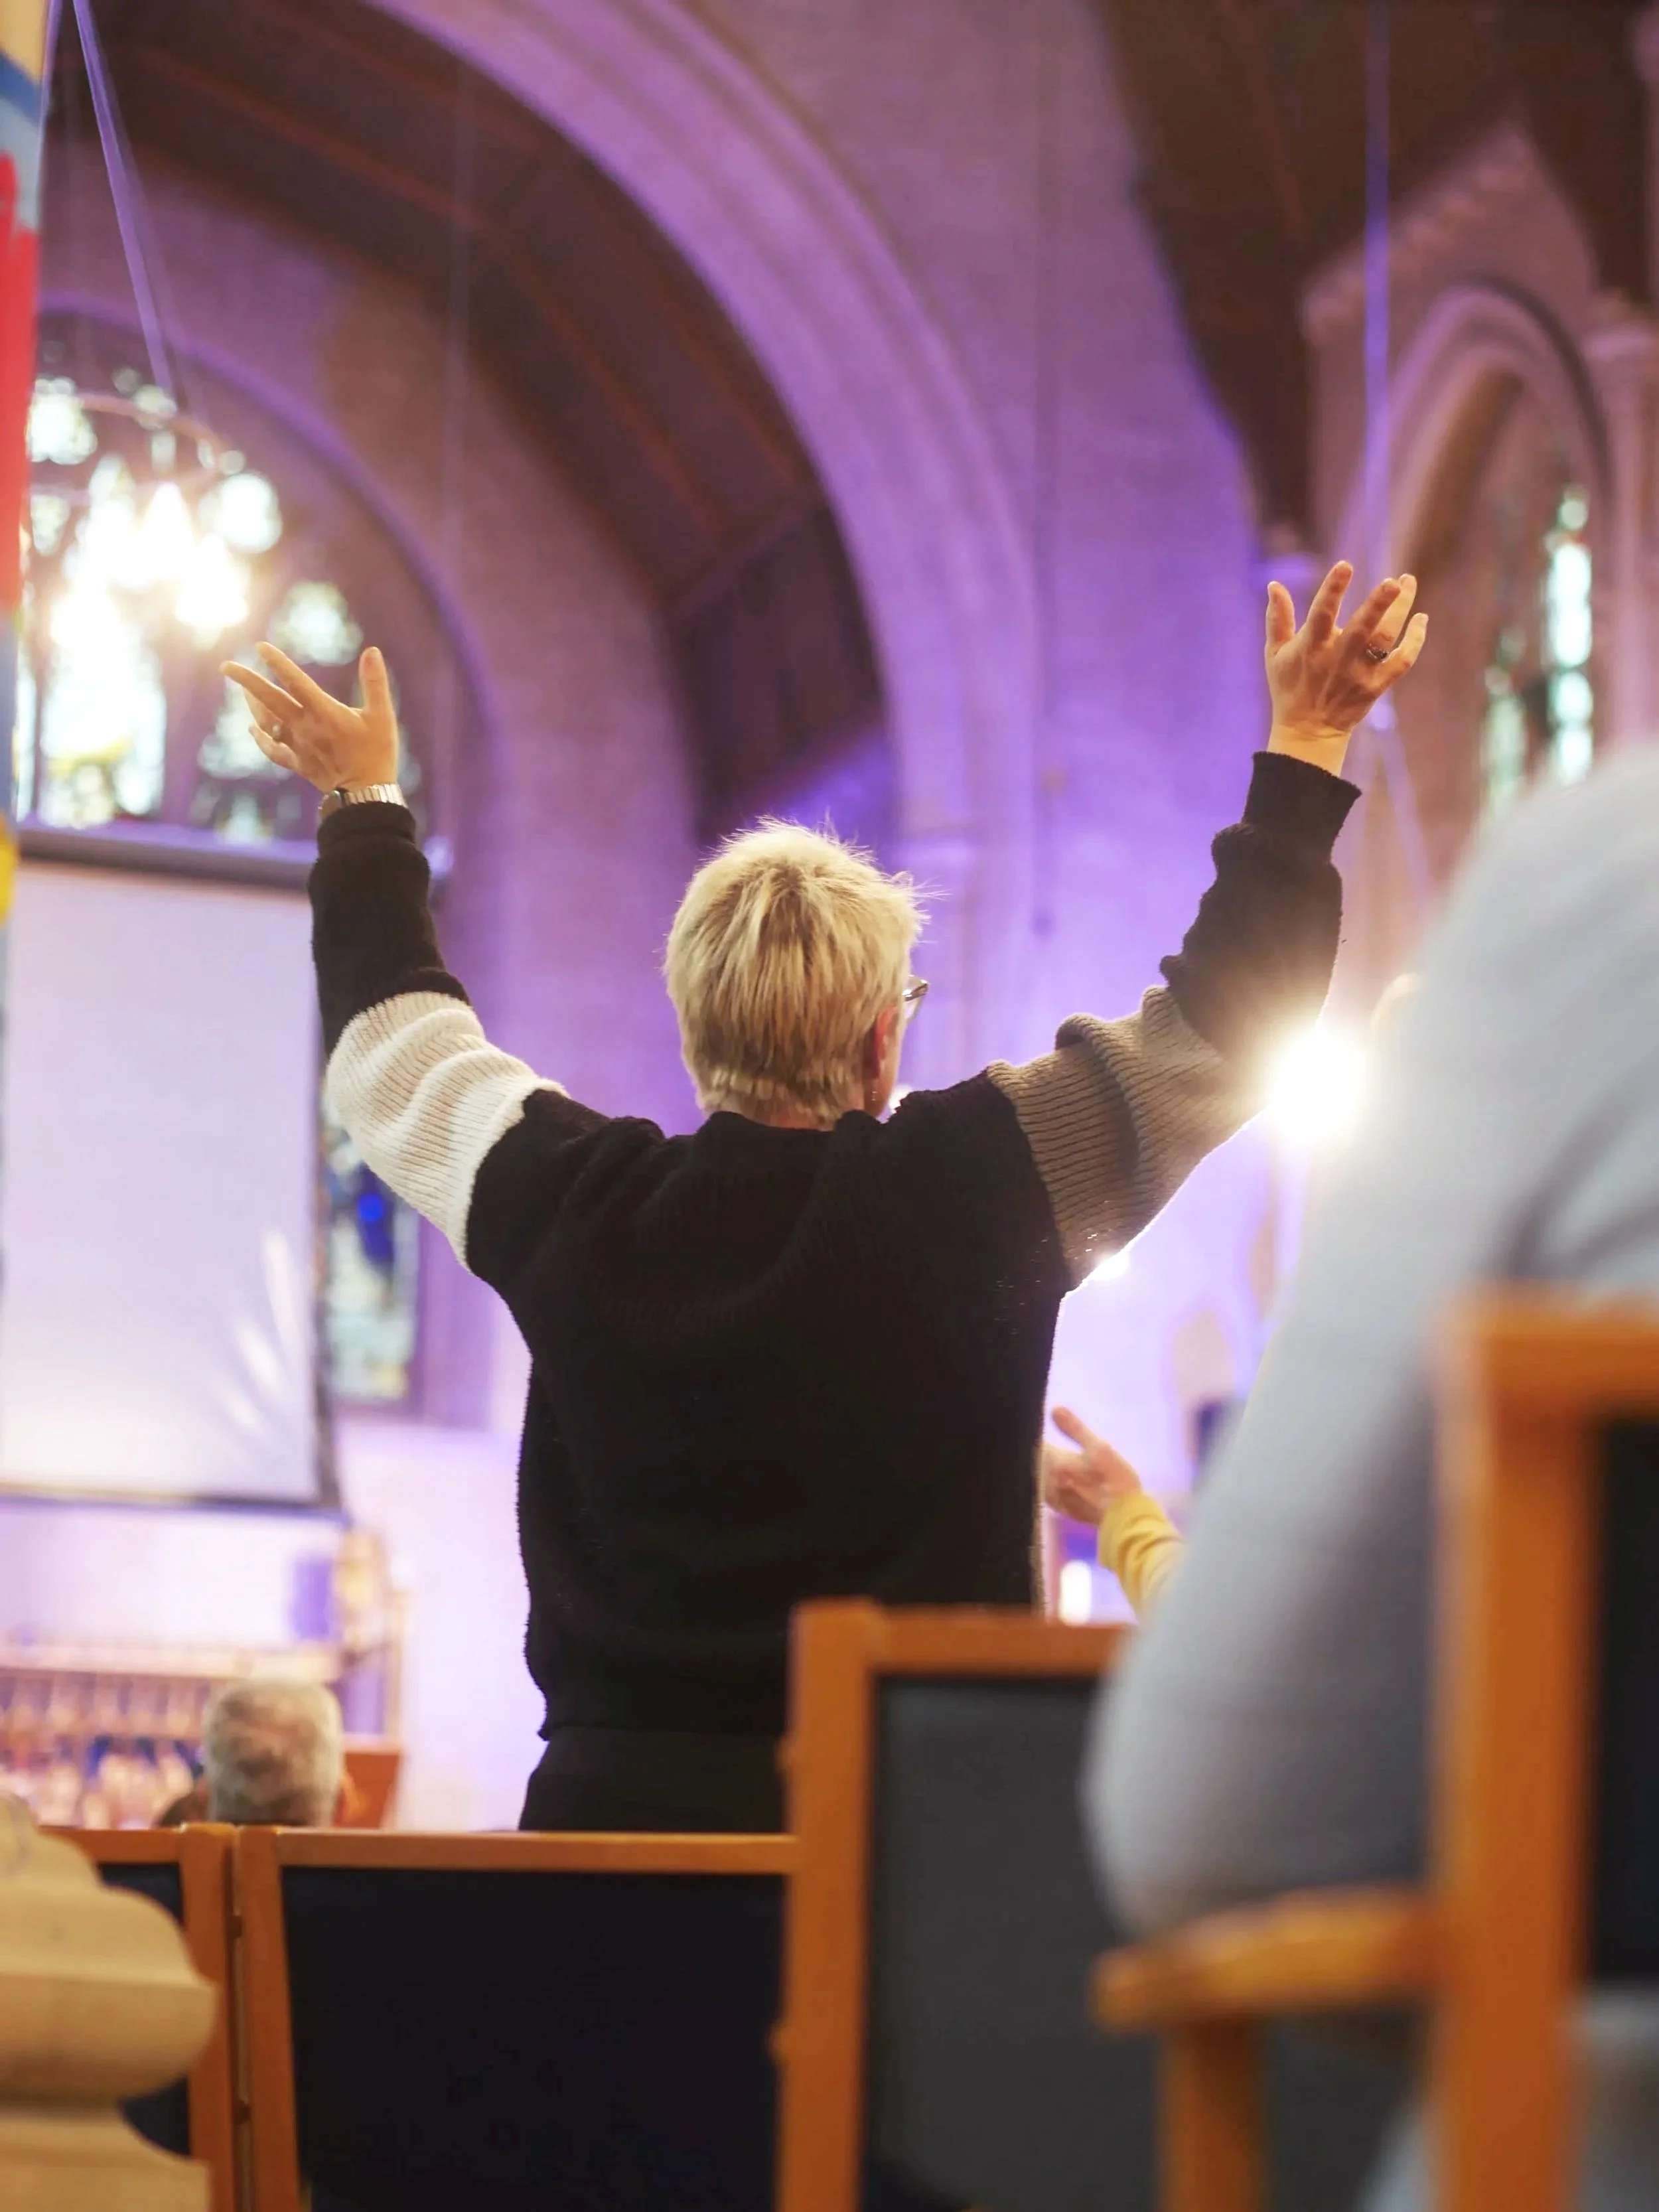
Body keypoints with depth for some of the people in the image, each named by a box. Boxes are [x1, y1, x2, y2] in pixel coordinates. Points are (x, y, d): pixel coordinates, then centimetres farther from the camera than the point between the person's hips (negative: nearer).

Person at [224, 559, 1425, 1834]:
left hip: (611, 1808, 3)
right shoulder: (977, 1189, -6)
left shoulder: (575, 1204, 3)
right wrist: (1306, 748, 13)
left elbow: (388, 1047, 22)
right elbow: (1225, 1020, 4)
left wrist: (365, 801, 37)